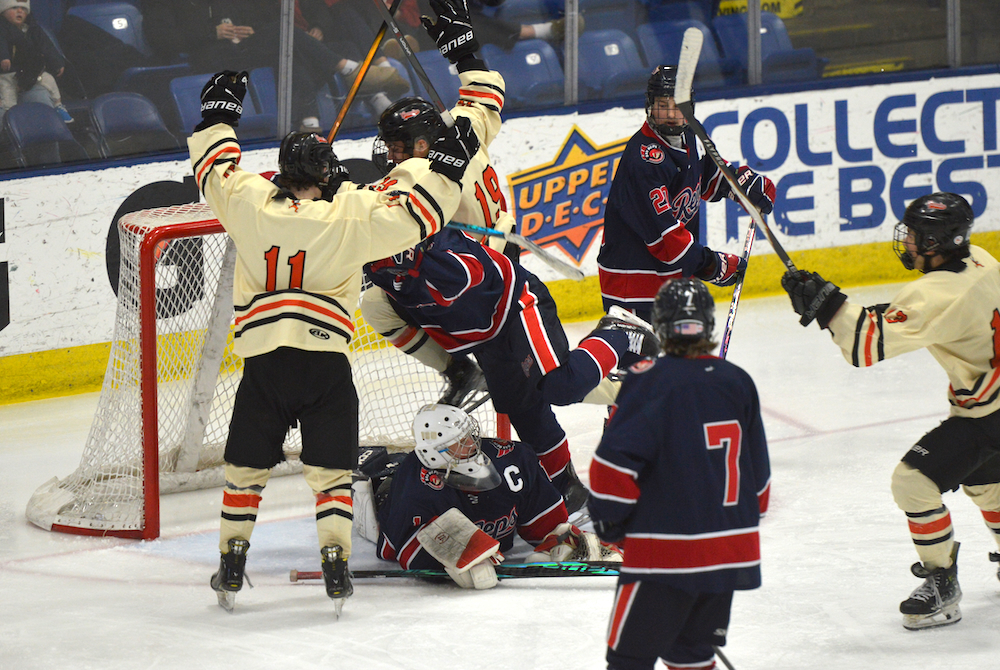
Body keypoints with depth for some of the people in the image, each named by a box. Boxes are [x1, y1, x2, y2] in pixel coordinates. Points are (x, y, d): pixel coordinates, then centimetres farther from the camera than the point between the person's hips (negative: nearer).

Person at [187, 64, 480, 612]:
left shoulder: (249, 202, 2)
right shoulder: (350, 214, -6)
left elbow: (215, 170, 20)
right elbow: (414, 214, -6)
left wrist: (218, 112, 33)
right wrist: (445, 163, 6)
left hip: (262, 360, 2)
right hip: (325, 361, -2)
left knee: (246, 465, 14)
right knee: (330, 469, 7)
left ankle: (231, 566, 15)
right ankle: (335, 566, -3)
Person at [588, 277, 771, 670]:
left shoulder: (650, 381, -13)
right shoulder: (738, 383, 5)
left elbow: (616, 462, -15)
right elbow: (758, 472, 14)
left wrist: (609, 520, 1)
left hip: (665, 552, -6)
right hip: (730, 549, 6)